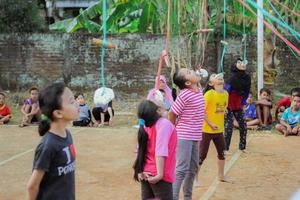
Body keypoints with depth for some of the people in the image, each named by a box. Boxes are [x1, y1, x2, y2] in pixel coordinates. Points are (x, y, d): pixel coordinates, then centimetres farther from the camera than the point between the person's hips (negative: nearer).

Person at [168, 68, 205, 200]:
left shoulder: (199, 90, 5)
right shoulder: (184, 95, -19)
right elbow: (171, 114, -12)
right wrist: (175, 131, 0)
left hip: (195, 136, 8)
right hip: (184, 136, -8)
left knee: (193, 169, 16)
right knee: (182, 169, -9)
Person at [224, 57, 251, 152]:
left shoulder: (247, 78, 1)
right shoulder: (233, 78, -18)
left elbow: (246, 93, 11)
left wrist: (242, 103, 13)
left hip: (238, 106, 7)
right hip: (229, 106, -7)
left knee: (243, 125, 7)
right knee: (229, 126, -9)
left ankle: (242, 146, 19)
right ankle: (225, 147, 0)